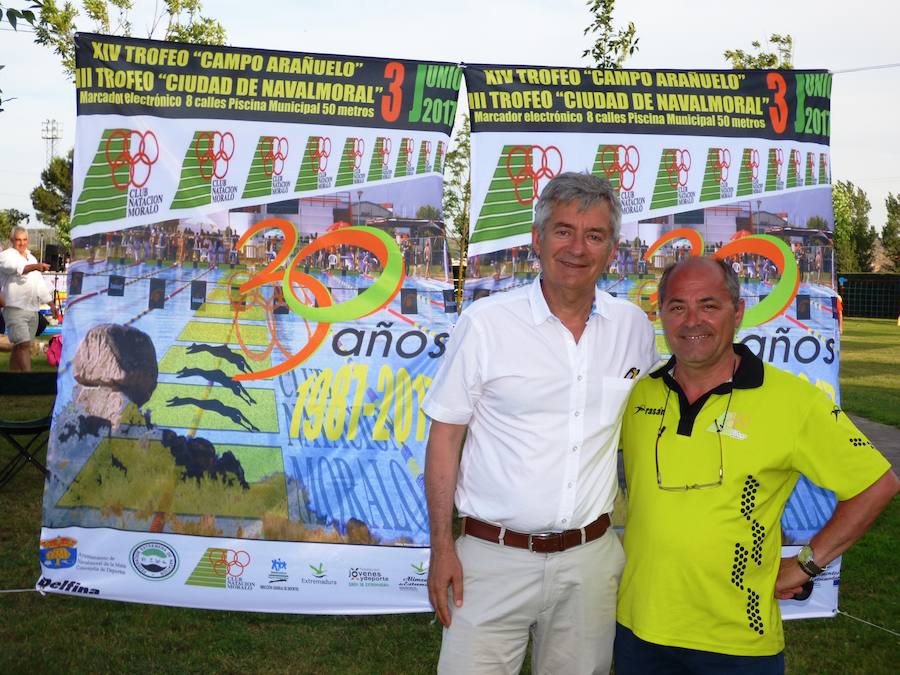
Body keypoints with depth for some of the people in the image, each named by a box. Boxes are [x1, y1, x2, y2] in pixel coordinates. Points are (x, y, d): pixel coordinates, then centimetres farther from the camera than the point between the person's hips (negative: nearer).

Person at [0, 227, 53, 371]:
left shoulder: (32, 258, 20)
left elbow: (40, 283, 26)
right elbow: (16, 268, -26)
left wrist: (51, 303, 23)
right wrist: (36, 266, -43)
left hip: (32, 310, 7)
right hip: (15, 309, -7)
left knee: (19, 347, 11)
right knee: (24, 344, -16)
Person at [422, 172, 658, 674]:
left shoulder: (634, 327, 2)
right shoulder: (486, 322, -9)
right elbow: (445, 438, -4)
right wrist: (442, 546, -6)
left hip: (591, 558, 3)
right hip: (494, 557, -3)